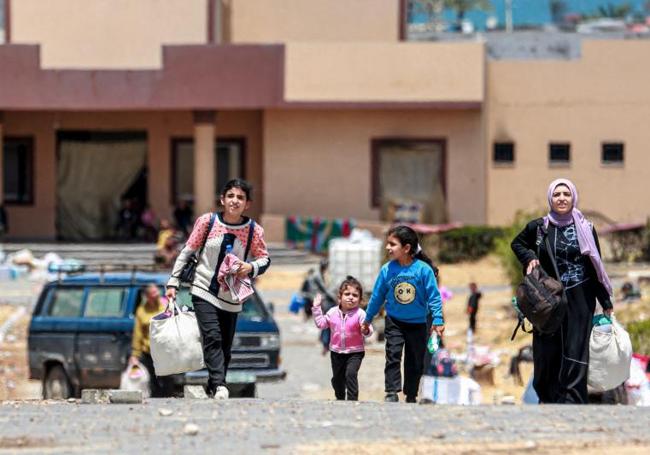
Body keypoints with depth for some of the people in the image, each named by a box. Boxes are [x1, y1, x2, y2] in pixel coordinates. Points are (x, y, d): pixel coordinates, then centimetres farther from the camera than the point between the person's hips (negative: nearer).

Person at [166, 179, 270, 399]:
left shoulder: (253, 230, -3)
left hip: (231, 297, 2)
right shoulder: (207, 221, -4)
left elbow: (265, 259, 7)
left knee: (225, 346, 4)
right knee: (212, 338, -20)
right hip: (204, 291, -2)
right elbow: (187, 251, 3)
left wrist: (251, 268, -15)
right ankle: (219, 385, -28)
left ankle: (212, 390, 13)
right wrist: (173, 282, 1)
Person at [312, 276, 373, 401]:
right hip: (336, 352, 5)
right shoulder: (333, 312, 0)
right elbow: (321, 324, 8)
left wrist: (366, 330, -40)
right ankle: (340, 398, 37)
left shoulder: (360, 314, -13)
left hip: (355, 352, -5)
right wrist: (317, 308, 4)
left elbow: (368, 332, -16)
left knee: (351, 373, -23)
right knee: (337, 378, 15)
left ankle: (352, 399, -18)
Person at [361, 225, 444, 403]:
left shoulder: (423, 269, -17)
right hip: (394, 321, 1)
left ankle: (411, 396, 21)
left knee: (415, 362, 8)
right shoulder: (387, 270, -11)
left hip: (417, 323, 0)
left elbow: (434, 296, -12)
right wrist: (367, 320, 9)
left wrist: (437, 320, -16)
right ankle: (392, 393, -13)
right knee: (393, 355, -13)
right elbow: (377, 296, 2)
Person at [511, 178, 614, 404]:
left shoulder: (586, 229, 2)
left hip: (579, 303, -1)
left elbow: (595, 269, 6)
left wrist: (606, 303, 5)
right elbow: (517, 244, 21)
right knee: (547, 355, -1)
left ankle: (571, 403, -11)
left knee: (575, 355, -7)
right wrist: (529, 258, 0)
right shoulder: (538, 227, 2)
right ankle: (548, 400, 7)